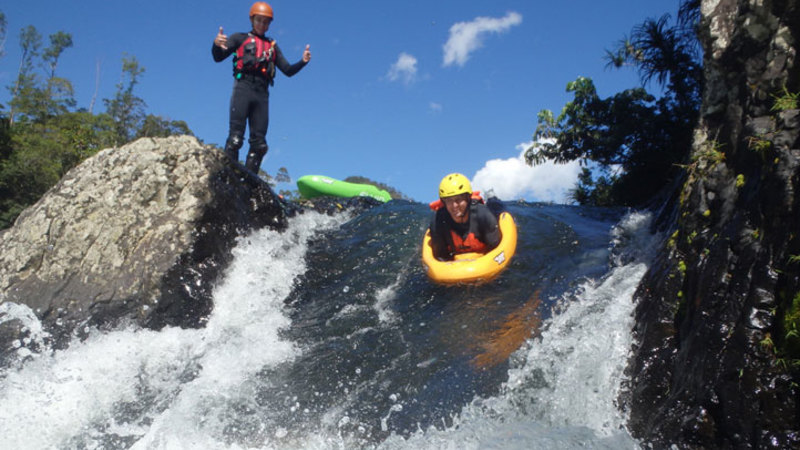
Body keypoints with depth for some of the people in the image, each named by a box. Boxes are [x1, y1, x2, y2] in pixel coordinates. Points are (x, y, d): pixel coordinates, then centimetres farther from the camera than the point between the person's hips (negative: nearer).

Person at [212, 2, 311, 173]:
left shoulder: (273, 46, 27)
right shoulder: (240, 38, 16)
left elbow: (288, 70, 20)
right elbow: (218, 57, 3)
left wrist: (303, 61, 1)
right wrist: (217, 44, -20)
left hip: (262, 94, 4)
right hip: (243, 88, -4)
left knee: (259, 143, -2)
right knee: (235, 138, -15)